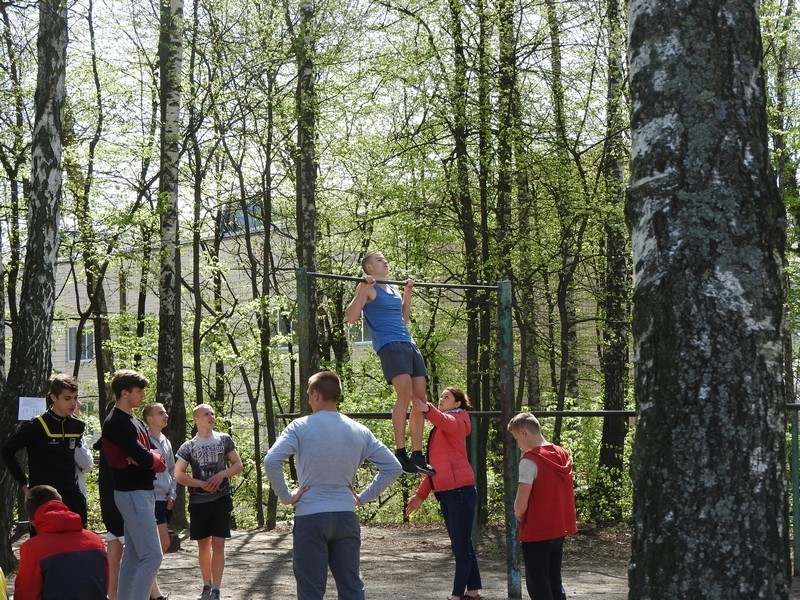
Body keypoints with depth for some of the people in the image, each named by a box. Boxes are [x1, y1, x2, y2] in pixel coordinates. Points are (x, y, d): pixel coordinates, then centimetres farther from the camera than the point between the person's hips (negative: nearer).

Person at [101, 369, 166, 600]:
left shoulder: (135, 421, 15)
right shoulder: (116, 423, -15)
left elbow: (153, 457, 8)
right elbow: (147, 459, -22)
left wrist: (145, 458, -13)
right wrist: (153, 458, -1)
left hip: (142, 492, 10)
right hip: (133, 494, -10)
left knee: (133, 556, 11)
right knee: (152, 555, -13)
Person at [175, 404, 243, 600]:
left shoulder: (224, 440, 4)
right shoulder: (188, 447, 1)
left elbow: (238, 465, 6)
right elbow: (178, 475, -5)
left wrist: (222, 474, -12)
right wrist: (202, 484, -13)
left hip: (221, 500, -1)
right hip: (198, 502, 1)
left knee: (218, 544, -5)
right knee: (203, 545, 9)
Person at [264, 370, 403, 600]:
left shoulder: (300, 427, -6)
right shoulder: (359, 431, 6)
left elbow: (271, 461, -18)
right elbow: (393, 467, 6)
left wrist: (285, 496, -6)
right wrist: (364, 496, 8)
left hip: (310, 516, -3)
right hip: (346, 516, 3)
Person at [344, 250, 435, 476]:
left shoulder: (393, 289, 25)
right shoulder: (368, 288, 2)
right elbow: (351, 317, -9)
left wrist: (408, 292, 30)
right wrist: (363, 287, -11)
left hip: (409, 345, 8)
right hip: (389, 345, -8)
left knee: (420, 398, -1)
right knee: (405, 394, -23)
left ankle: (417, 455, 3)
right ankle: (400, 452, -20)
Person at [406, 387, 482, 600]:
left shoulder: (456, 421, -4)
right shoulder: (439, 429, 22)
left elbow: (445, 421, -30)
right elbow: (434, 464, 24)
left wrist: (426, 409, -50)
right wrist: (421, 494, 19)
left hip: (460, 490, -10)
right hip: (445, 493, 10)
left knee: (461, 546, -6)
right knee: (462, 545, 14)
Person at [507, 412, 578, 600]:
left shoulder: (530, 460, -17)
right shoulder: (563, 454, 5)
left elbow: (521, 504, -20)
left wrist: (520, 517, 0)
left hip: (536, 534, -7)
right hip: (559, 530, 7)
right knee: (555, 583, 17)